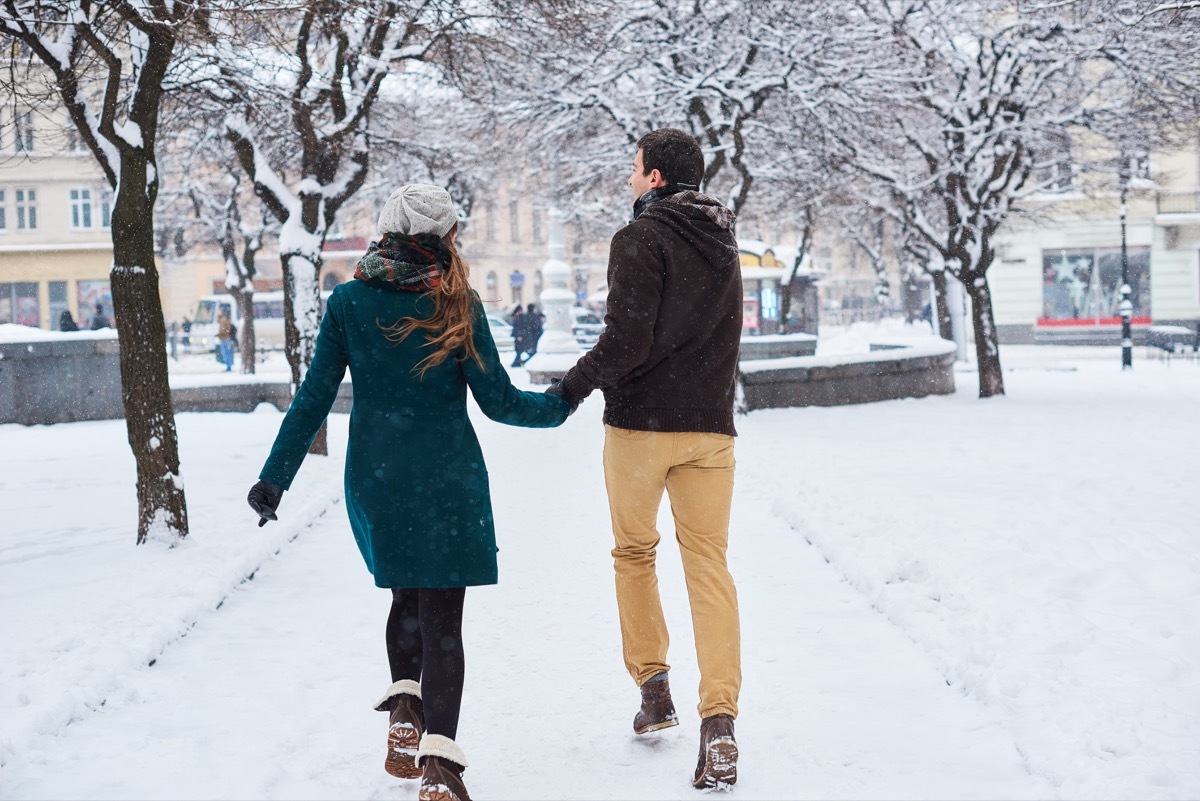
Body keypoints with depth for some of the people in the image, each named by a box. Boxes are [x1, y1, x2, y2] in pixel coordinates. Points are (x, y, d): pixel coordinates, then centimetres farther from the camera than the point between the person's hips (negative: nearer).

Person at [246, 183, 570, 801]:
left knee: (406, 597, 25)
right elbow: (498, 401, -3)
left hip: (373, 479, 3)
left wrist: (275, 477, 6)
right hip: (447, 479, -3)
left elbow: (314, 397, -1)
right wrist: (562, 404, 15)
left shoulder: (348, 302, 0)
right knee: (441, 616, 1)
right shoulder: (457, 305, -5)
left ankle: (405, 709, 10)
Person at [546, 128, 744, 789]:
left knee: (634, 551, 17)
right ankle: (719, 722, -10)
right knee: (709, 564, 1)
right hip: (710, 426, 5)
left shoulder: (641, 239, -10)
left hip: (640, 424, -5)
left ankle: (653, 686, 21)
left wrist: (573, 386, -5)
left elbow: (625, 343, -17)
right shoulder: (722, 244, 13)